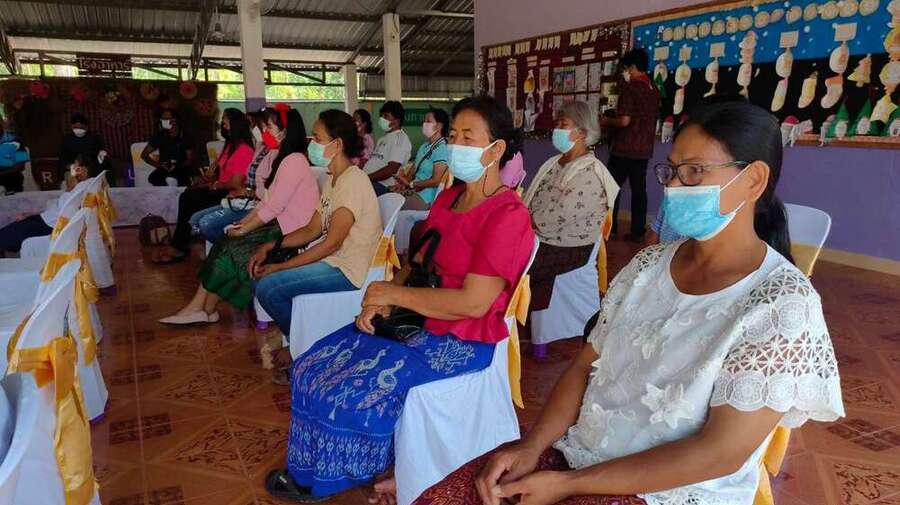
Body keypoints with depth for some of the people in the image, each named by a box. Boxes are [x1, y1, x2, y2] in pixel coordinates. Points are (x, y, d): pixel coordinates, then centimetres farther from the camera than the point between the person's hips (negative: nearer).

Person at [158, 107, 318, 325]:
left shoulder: (294, 161, -16)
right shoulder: (285, 158, 17)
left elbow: (274, 207, -19)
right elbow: (268, 201, 17)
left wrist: (244, 229, -10)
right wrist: (243, 222, 7)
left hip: (288, 232, -9)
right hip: (278, 225, 9)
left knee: (233, 248, -11)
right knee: (224, 244, -3)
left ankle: (205, 309, 6)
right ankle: (200, 307, -5)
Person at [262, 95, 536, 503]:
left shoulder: (506, 214, -19)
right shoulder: (448, 197, 9)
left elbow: (473, 303, -24)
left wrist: (395, 294, -16)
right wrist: (380, 300, -6)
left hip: (462, 342, -8)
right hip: (418, 319, 9)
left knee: (354, 392, -14)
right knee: (314, 367, 3)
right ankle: (307, 472, 21)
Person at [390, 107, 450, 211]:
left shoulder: (442, 149, -11)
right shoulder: (424, 146, 18)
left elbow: (436, 181, -15)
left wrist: (410, 184, -6)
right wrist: (403, 183, -5)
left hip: (425, 196, -8)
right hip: (413, 190, 8)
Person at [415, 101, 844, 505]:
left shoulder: (782, 304, -15)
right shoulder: (648, 265, 4)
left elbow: (720, 452, -18)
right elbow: (586, 365, 5)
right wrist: (531, 446, -10)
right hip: (576, 452, 5)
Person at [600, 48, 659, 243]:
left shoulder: (629, 87, -12)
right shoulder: (654, 90, 10)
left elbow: (624, 120, -19)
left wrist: (606, 122, 0)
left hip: (625, 148, -7)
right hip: (644, 148, 7)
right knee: (639, 189, 8)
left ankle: (608, 228, 5)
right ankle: (638, 231, 10)